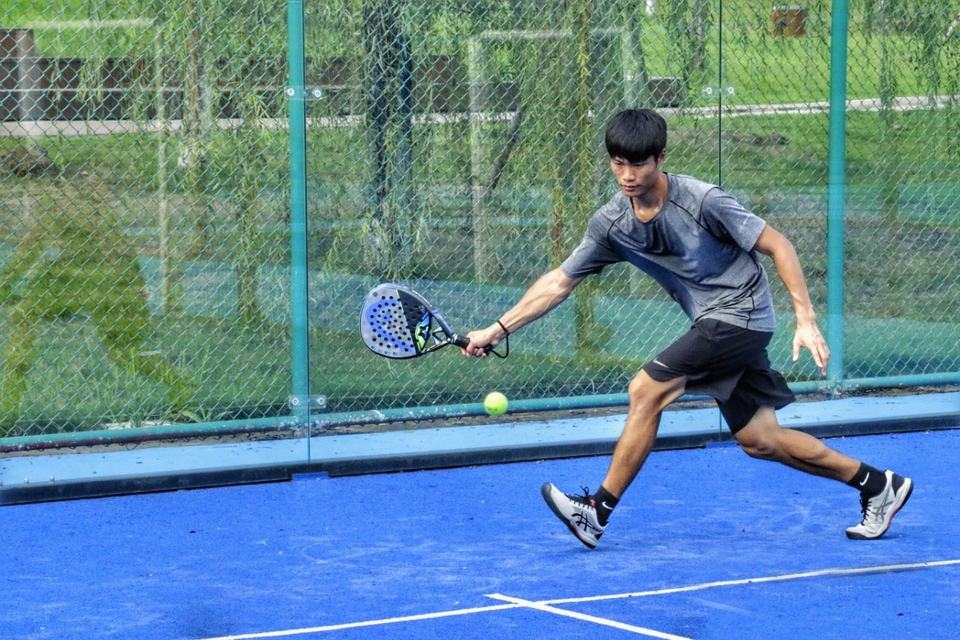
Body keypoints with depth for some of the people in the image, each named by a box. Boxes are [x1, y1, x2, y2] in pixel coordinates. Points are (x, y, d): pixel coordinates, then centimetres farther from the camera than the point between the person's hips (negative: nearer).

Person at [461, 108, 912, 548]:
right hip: (713, 324, 7)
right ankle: (877, 485, 22)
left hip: (740, 312, -7)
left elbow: (778, 246, -14)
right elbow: (559, 282, 6)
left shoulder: (702, 201, -19)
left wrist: (806, 321, -20)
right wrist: (498, 329, 0)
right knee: (758, 440, 8)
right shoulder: (610, 224, -2)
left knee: (646, 391, -16)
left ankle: (597, 512, -7)